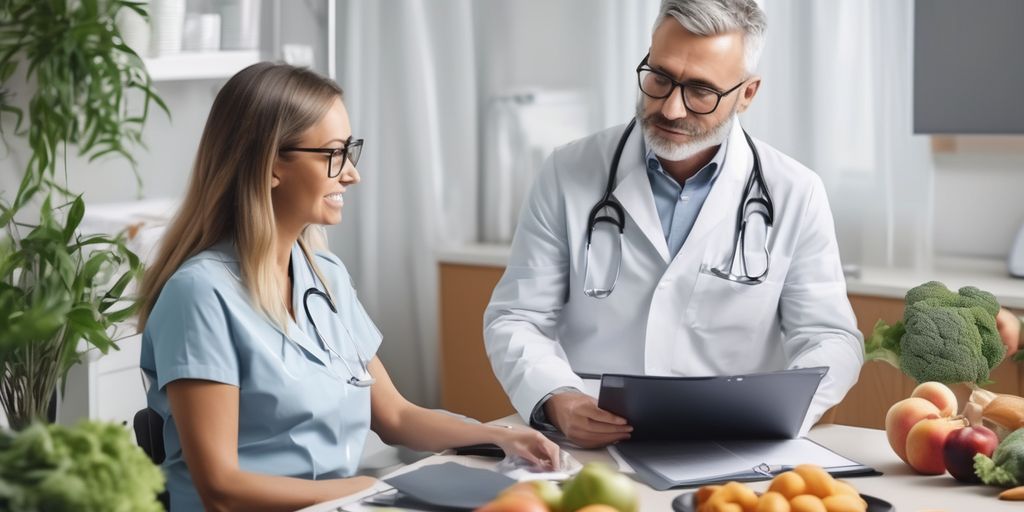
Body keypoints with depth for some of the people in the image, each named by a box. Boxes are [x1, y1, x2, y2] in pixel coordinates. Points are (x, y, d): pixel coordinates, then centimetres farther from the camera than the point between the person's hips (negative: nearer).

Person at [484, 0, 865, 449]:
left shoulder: (794, 195, 2)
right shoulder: (569, 174, 3)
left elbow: (830, 340, 3)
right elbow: (515, 319, 4)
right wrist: (557, 401, -18)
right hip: (588, 446, 0)